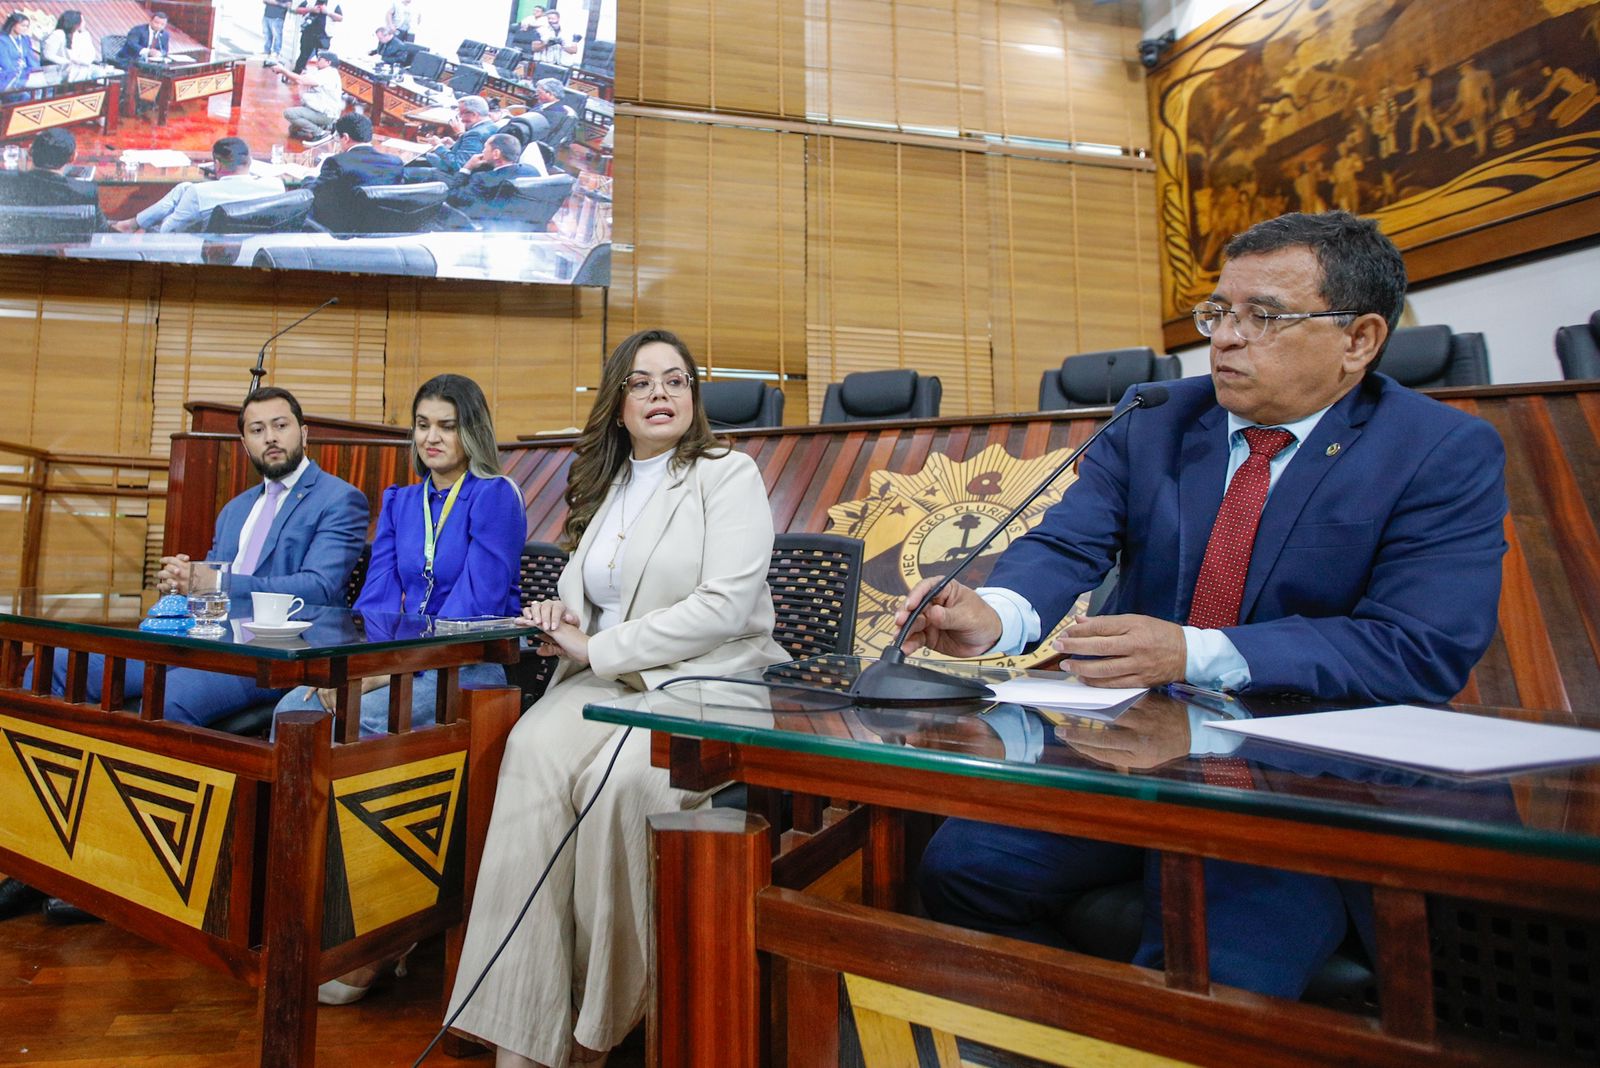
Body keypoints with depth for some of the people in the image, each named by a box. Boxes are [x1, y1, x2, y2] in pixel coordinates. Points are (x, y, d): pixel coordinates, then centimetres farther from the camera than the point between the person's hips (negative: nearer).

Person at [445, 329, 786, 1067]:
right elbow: (582, 585, 26)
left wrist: (597, 649, -12)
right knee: (533, 749, -26)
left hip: (709, 682, -4)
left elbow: (726, 606, -13)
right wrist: (562, 615, 0)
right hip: (610, 681, 5)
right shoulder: (604, 487, 20)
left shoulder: (729, 476, 0)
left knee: (617, 779, -31)